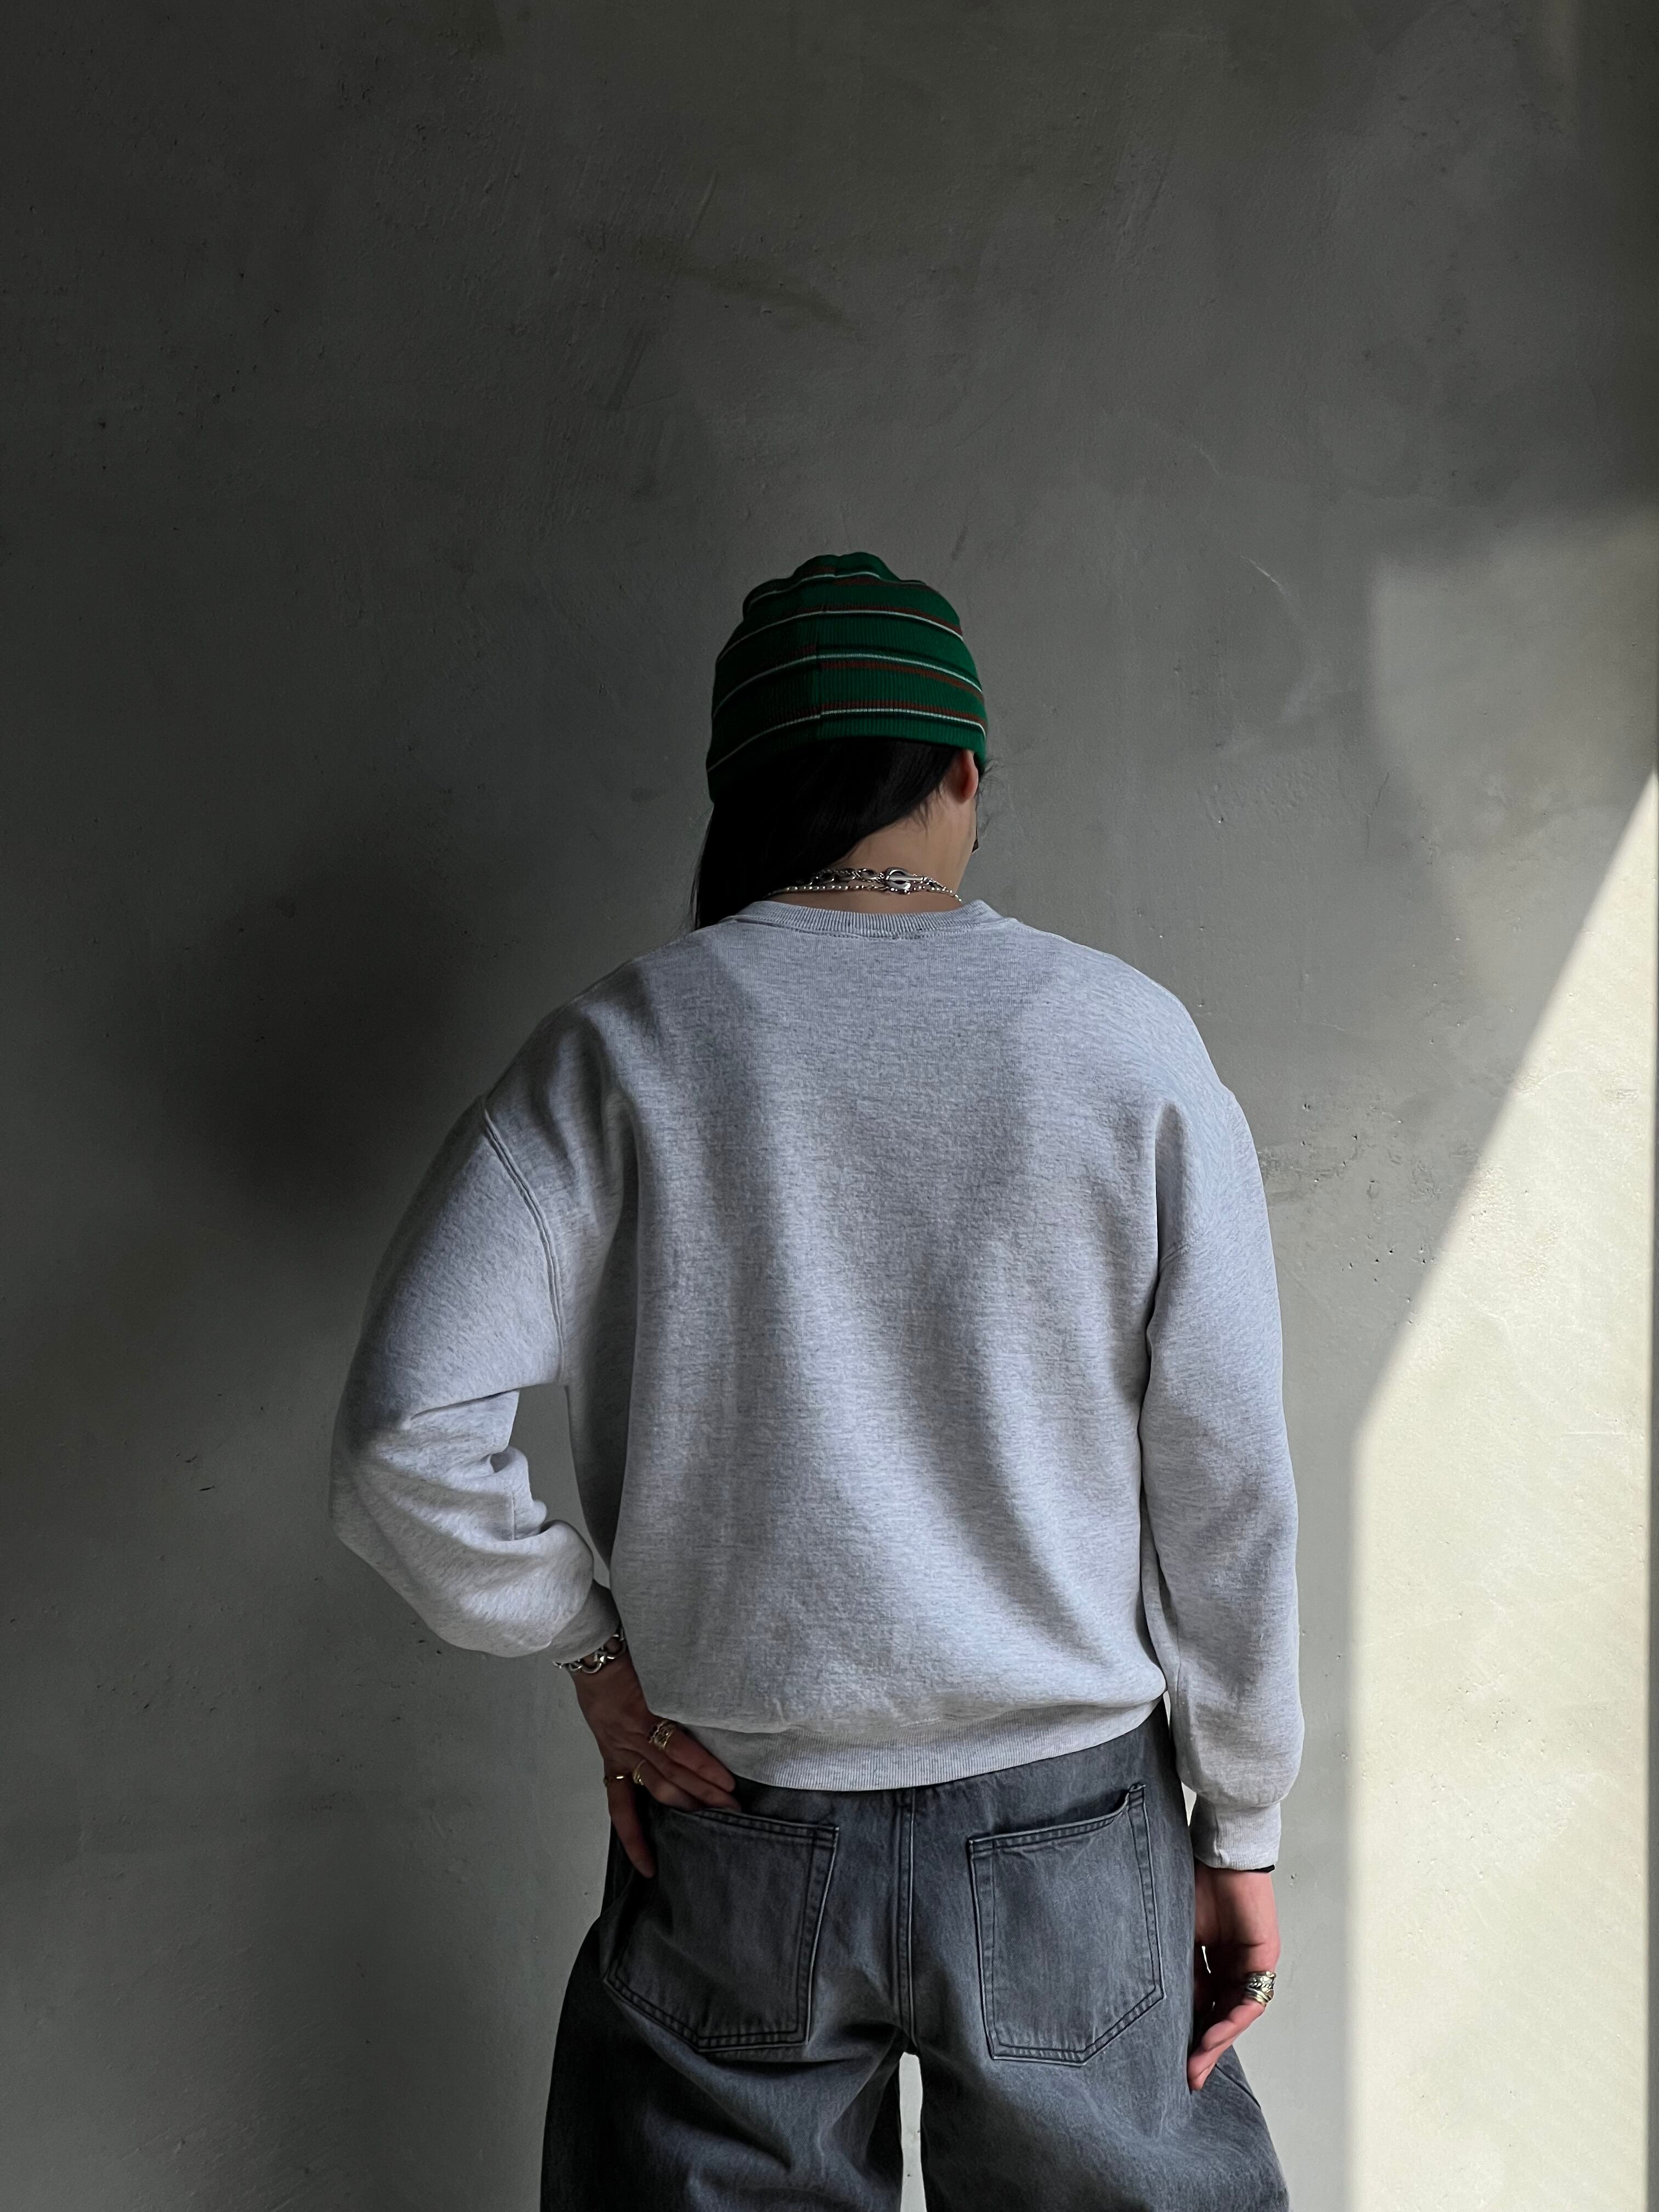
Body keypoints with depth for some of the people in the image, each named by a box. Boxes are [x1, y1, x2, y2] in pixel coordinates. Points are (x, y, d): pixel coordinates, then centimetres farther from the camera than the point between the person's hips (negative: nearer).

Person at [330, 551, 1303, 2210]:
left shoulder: (624, 1046, -8)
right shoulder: (1129, 1041, -8)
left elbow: (405, 1439, -16)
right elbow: (1231, 1485, -5)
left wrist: (587, 1646, -1)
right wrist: (1242, 1829, 5)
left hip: (733, 1844, 0)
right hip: (1069, 1847, 1)